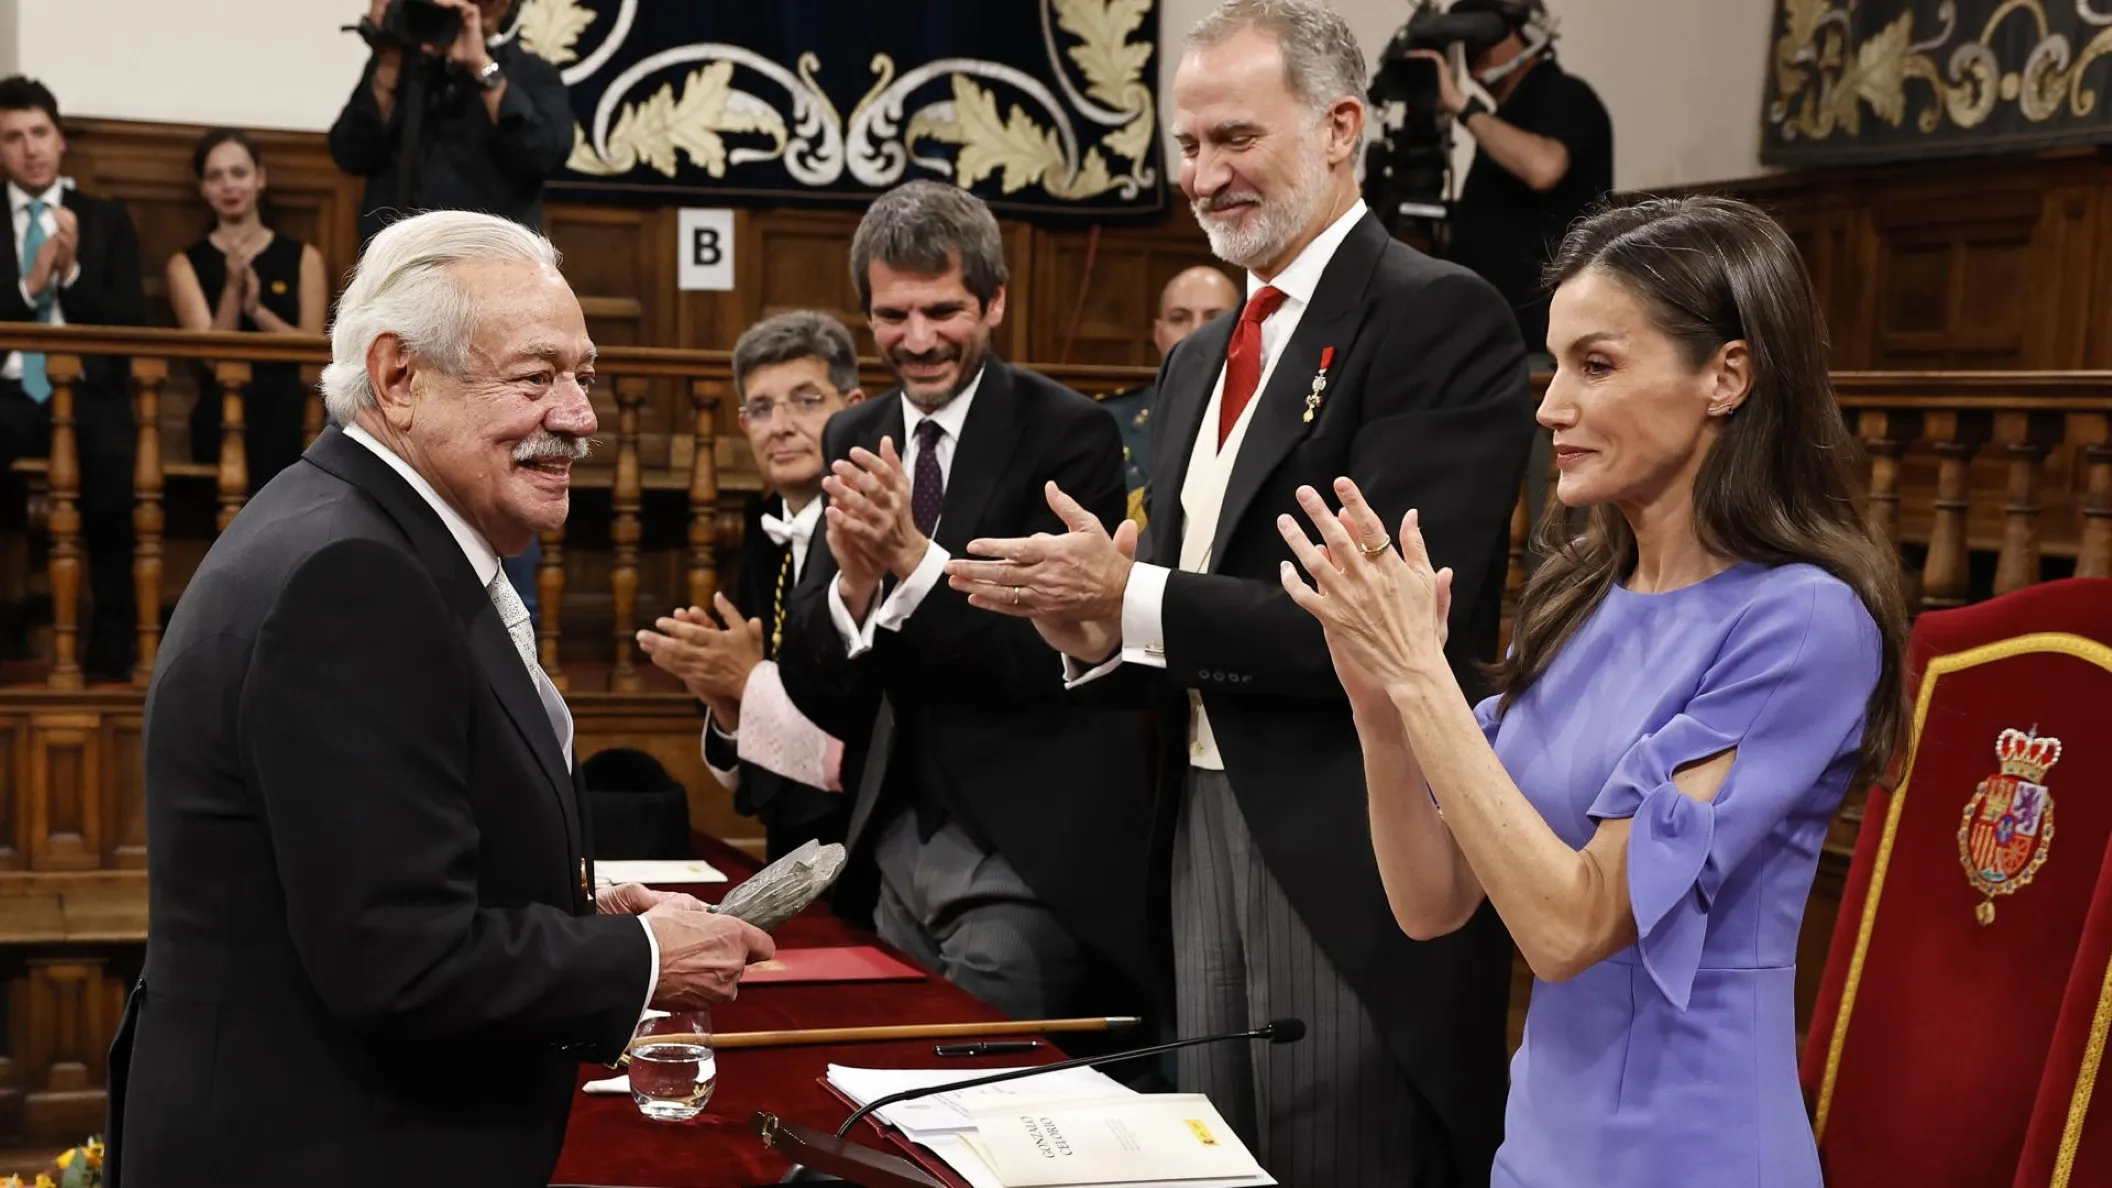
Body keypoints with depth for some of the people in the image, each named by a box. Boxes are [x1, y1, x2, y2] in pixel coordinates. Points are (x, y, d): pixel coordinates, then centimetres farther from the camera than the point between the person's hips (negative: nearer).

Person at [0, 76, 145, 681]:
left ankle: (111, 649, -23)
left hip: (88, 392, 0)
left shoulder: (108, 220, 13)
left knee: (119, 467, -34)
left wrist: (71, 272, -9)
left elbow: (131, 325, 5)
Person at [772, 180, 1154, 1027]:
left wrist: (914, 558, -28)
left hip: (1029, 844, -5)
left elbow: (1055, 653, -17)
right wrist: (853, 582, -19)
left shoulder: (1070, 433, -10)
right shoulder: (854, 442, 6)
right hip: (904, 828, 6)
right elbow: (812, 687, 2)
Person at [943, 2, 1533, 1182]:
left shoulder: (1440, 315, -11)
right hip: (1202, 826, 8)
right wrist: (1102, 633, -3)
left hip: (1355, 854, -8)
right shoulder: (1198, 361, 16)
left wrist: (1136, 600, -18)